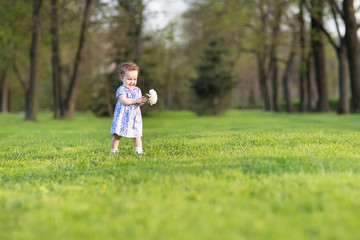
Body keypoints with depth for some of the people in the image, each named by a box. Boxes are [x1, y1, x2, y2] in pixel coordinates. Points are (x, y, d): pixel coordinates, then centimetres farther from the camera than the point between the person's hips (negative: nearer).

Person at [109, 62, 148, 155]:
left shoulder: (137, 90, 12)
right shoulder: (121, 90, -7)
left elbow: (138, 103, 8)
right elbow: (124, 101, -20)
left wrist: (142, 101, -15)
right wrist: (136, 100, -23)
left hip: (134, 116, 5)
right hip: (122, 116, -5)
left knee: (137, 134, 2)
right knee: (117, 134, -4)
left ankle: (139, 150, 4)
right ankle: (113, 150, 7)